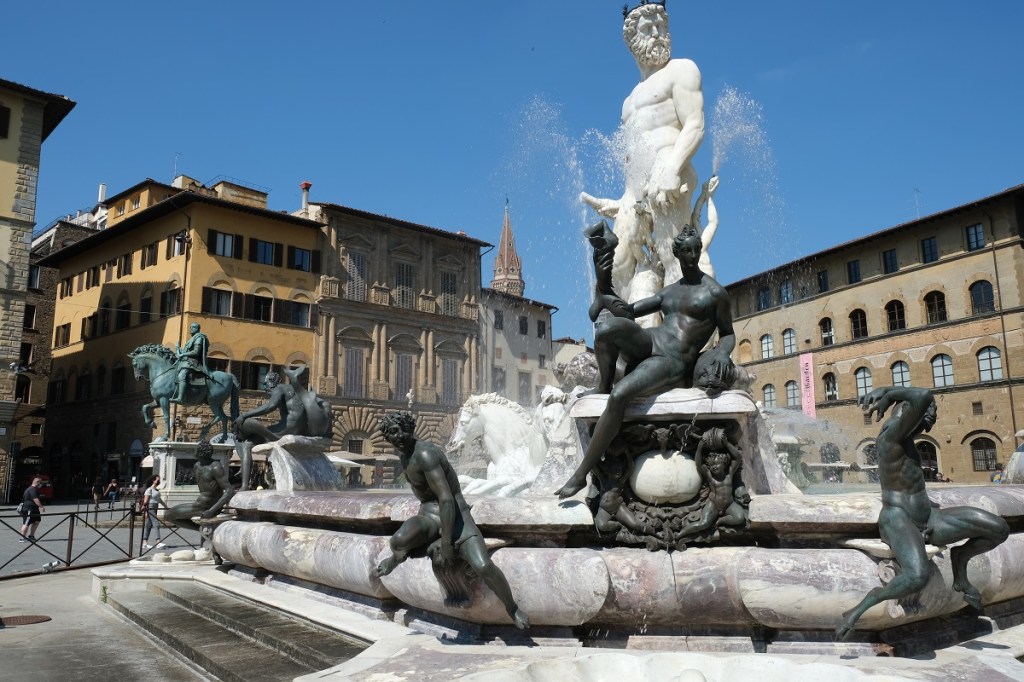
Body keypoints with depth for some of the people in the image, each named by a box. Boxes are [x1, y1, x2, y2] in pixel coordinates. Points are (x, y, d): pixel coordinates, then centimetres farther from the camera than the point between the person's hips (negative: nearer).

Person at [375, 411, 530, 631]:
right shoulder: (404, 453, 6)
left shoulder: (424, 454, -24)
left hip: (454, 513, -6)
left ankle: (512, 608, 1)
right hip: (429, 513, 6)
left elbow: (447, 499, -29)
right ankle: (397, 558, 11)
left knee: (483, 566, -27)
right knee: (398, 541, -29)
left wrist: (446, 543, -27)